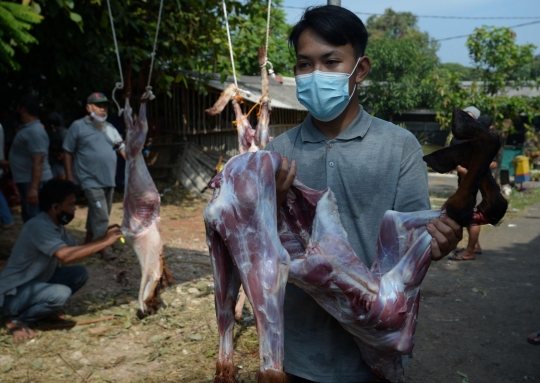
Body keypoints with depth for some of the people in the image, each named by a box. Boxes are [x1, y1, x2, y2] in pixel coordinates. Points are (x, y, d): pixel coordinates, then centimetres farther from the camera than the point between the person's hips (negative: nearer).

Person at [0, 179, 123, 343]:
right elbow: (66, 255, -38)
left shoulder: (56, 226, 3)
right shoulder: (37, 226, -26)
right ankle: (17, 320, -7)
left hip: (34, 284, 9)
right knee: (61, 293, -32)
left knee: (80, 273, -2)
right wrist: (104, 242, -31)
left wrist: (103, 237, -6)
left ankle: (41, 308, 9)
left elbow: (76, 250, 8)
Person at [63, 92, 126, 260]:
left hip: (109, 180, 7)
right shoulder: (78, 126, -4)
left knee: (99, 214, 16)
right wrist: (69, 176, -6)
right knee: (100, 215, -9)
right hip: (92, 180, -6)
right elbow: (68, 153, -2)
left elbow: (123, 148, 11)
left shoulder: (109, 128, 12)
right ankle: (103, 248, 0)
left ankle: (89, 243, 32)